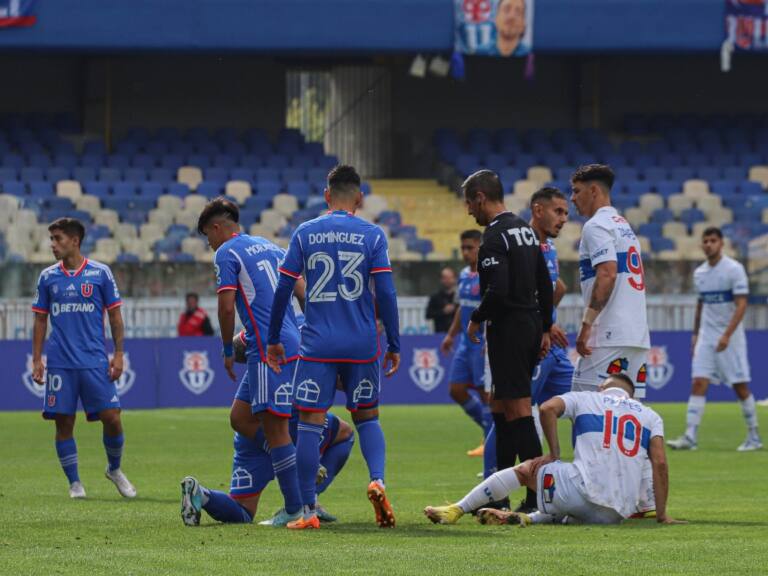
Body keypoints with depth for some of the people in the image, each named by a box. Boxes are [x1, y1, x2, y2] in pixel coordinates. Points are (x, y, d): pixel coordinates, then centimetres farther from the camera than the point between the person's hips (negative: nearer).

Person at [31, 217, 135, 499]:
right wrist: (36, 359, 4)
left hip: (95, 361, -2)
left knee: (112, 418, -6)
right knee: (63, 423, 0)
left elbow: (115, 316, 5)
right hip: (60, 364, 2)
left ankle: (115, 469, 18)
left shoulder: (100, 273, 2)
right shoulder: (48, 277, 8)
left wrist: (119, 354, -2)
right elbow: (40, 320, 11)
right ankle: (74, 483, 10)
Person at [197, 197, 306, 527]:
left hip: (269, 350, -8)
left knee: (274, 427, -6)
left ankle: (295, 509, -8)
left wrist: (228, 350, 2)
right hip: (296, 343, 8)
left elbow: (227, 305, -10)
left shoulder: (226, 253, -2)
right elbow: (303, 293, 21)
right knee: (240, 417, 14)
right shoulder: (270, 247, 22)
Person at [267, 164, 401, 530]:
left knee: (310, 423, 1)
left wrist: (273, 340, 12)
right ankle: (377, 480, -8)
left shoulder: (305, 233, 3)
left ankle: (308, 511, 0)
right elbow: (385, 294, -4)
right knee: (367, 416, 16)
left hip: (317, 345, -1)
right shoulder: (373, 235, 1)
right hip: (362, 345, 1)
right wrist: (393, 345, 3)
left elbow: (283, 290, 3)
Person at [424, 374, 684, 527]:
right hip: (617, 514, 3)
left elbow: (549, 408, -3)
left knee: (525, 469, 20)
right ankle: (528, 518, 6)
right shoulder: (651, 416, 20)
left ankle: (457, 510, 20)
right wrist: (661, 515, 10)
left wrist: (554, 454, 8)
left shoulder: (585, 399, 16)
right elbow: (660, 463, 8)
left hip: (582, 491, -3)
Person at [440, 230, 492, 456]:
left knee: (485, 392, -4)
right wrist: (451, 335, 22)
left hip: (483, 345, -9)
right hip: (465, 342, 9)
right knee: (456, 390, 7)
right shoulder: (464, 275, 13)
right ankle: (491, 428, 19)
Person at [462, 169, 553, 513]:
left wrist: (477, 319, -8)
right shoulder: (525, 229, 14)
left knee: (518, 411, -8)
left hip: (508, 329, -10)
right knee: (499, 405, 17)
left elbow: (497, 290, -24)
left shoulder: (494, 236, -15)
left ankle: (538, 496, -11)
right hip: (531, 324, 10)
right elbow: (545, 284, 16)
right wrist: (545, 328, 19)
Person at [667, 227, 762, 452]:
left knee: (740, 387, 0)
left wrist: (727, 335, -24)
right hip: (706, 337, 5)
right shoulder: (699, 273, 9)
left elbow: (741, 305, -16)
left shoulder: (734, 269, -10)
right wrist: (695, 335, 18)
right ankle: (690, 437, -13)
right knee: (698, 384, -7)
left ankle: (754, 437, 12)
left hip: (730, 337, -5)